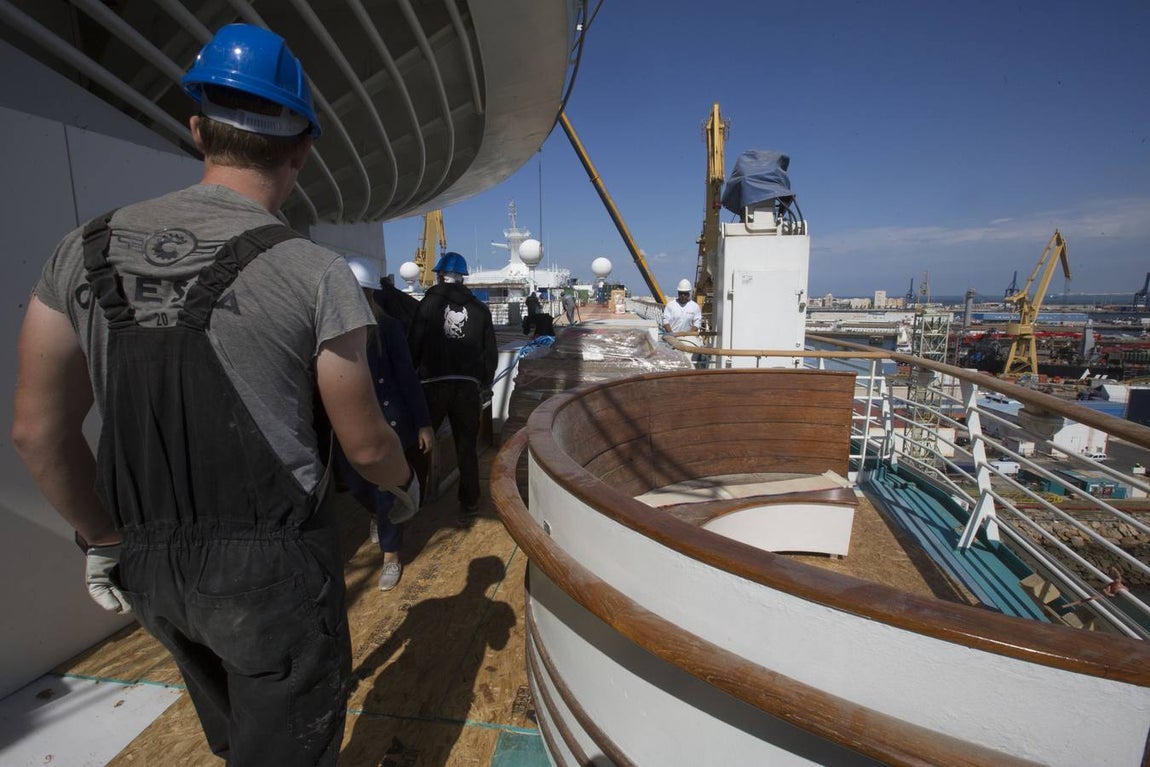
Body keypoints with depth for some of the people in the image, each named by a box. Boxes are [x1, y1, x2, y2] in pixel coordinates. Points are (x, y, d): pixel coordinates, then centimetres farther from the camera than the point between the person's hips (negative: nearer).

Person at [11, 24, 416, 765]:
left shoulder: (87, 248, 0)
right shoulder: (316, 273, -15)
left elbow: (39, 430, 3)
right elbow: (364, 443, -10)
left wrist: (104, 540, 16)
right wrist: (408, 483, 12)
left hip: (150, 565, 6)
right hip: (273, 564, -5)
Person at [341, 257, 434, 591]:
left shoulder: (388, 327, -9)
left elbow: (407, 376, -7)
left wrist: (423, 423, -7)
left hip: (386, 418, -3)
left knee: (385, 490, 5)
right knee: (356, 486, 15)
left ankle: (391, 558, 26)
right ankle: (376, 514, 52)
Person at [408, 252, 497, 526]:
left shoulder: (429, 303, 1)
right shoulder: (479, 309, 8)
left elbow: (414, 346, -3)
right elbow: (490, 353, 9)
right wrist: (484, 383, 21)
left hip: (433, 384, -2)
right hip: (468, 386, 2)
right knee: (467, 448, 9)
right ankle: (468, 507, 14)